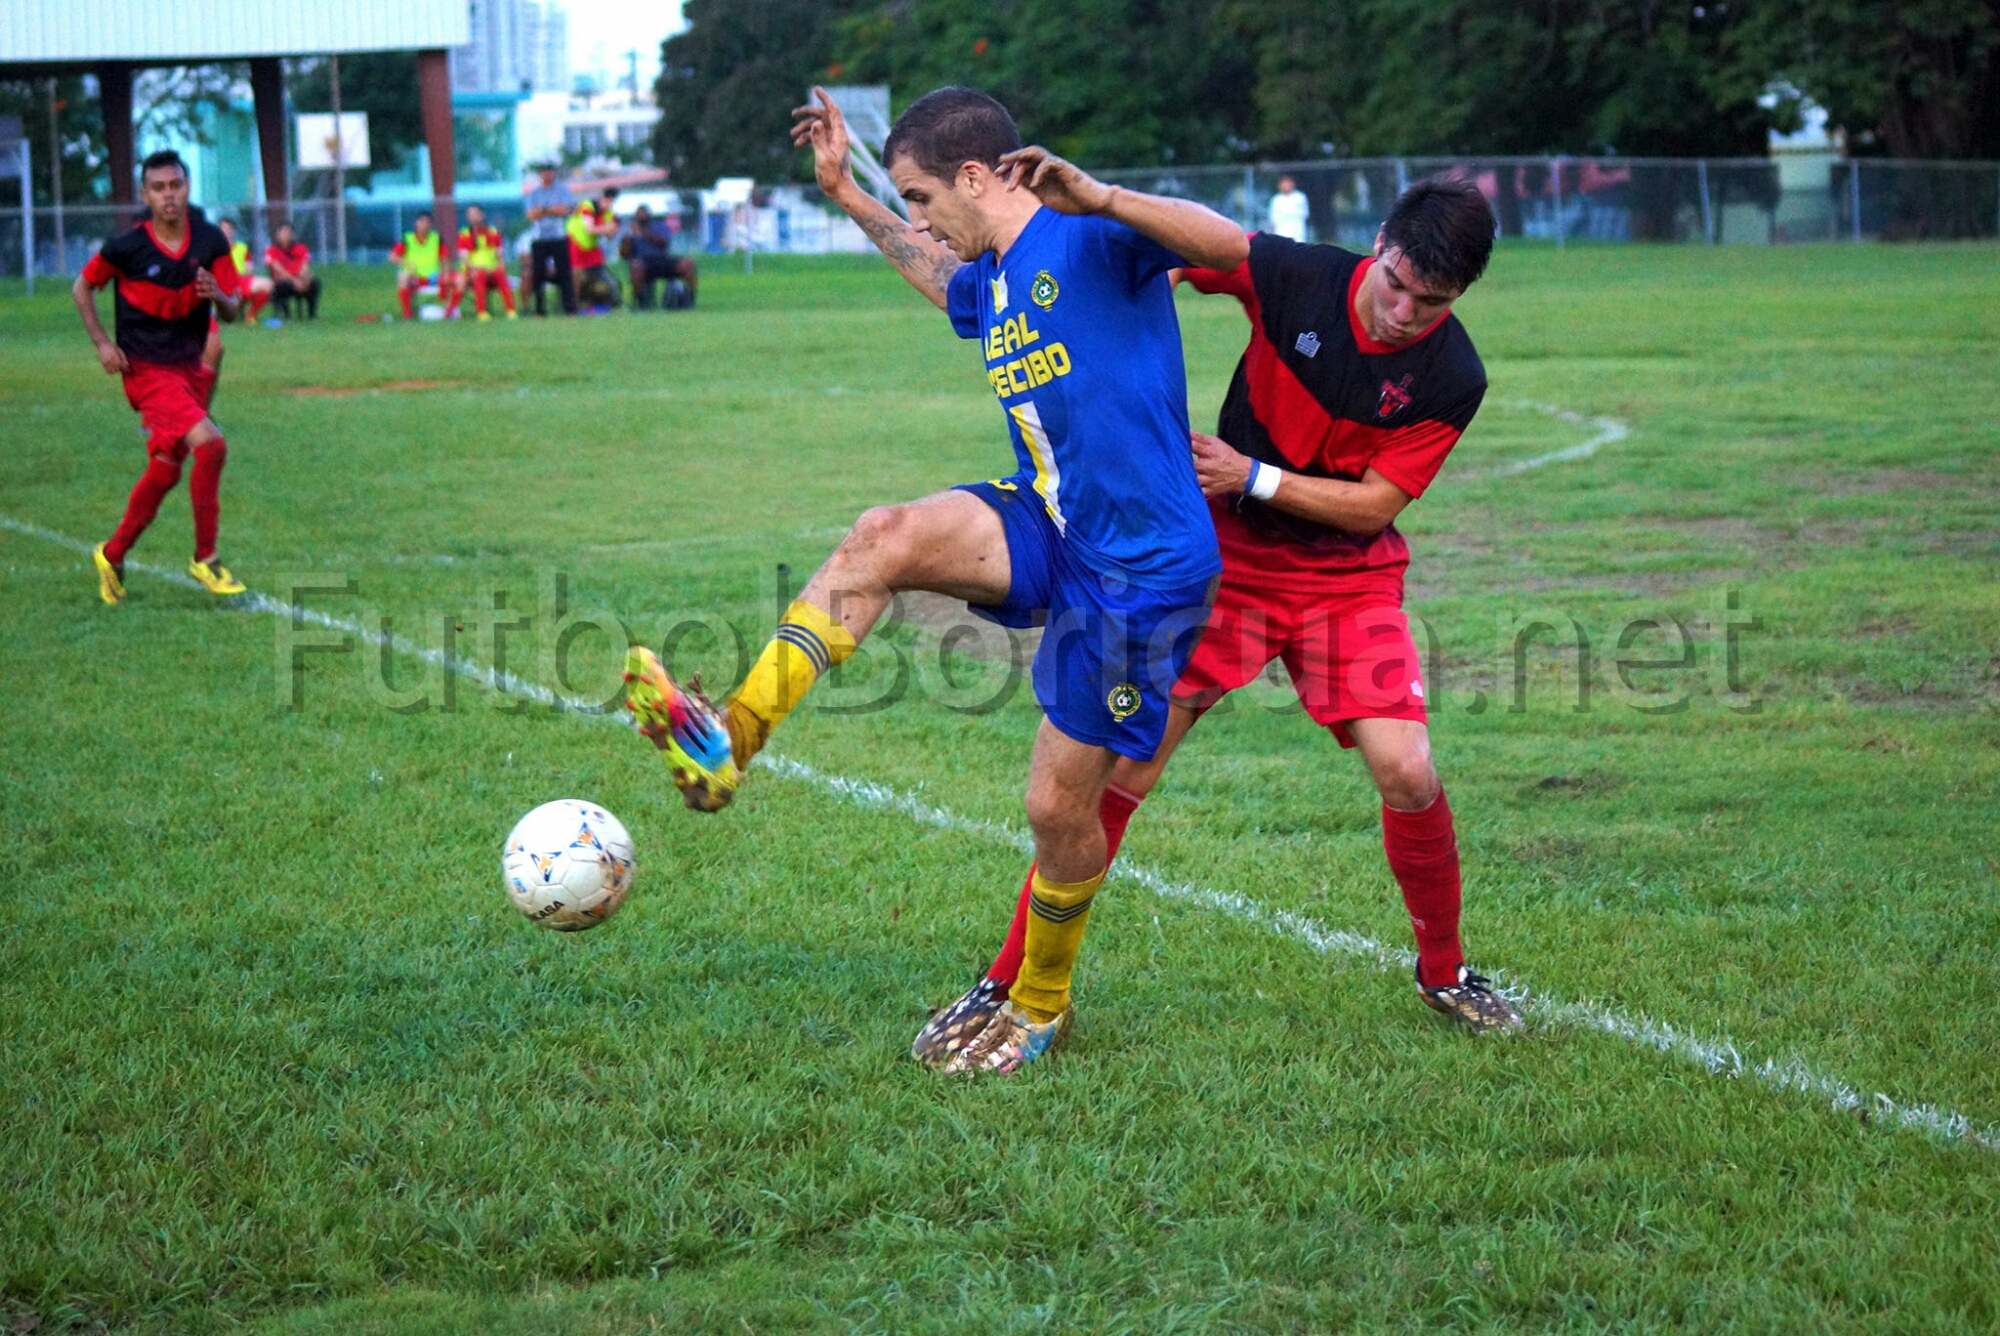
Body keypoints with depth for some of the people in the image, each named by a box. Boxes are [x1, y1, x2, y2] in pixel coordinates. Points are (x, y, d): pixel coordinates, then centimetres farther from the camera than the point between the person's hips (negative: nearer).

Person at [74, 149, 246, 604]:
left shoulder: (211, 241, -2)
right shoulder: (126, 247, -12)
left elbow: (232, 313, 2)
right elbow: (81, 288, 4)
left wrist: (217, 296, -21)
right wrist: (102, 344, -6)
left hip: (189, 368, 6)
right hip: (147, 369, -6)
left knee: (165, 471, 13)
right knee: (210, 443, -23)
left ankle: (113, 555, 32)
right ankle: (205, 559, -14)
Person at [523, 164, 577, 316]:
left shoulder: (563, 191, 8)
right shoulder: (533, 194, 13)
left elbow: (565, 210, -7)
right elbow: (531, 215, -2)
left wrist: (544, 209, -7)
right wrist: (554, 210, -10)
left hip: (559, 238, -2)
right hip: (539, 239, 2)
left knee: (564, 273, -6)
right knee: (538, 275, -2)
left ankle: (570, 308, -6)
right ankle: (539, 309, 3)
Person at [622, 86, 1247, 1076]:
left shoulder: (1089, 240, -14)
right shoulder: (990, 278, 11)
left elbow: (1233, 247, -30)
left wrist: (1095, 198, -41)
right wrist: (846, 195, 36)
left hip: (1141, 571, -7)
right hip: (1047, 532, 7)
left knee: (1059, 806, 2)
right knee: (887, 536, -21)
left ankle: (1041, 1008, 27)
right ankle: (730, 735, -26)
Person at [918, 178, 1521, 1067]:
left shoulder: (1452, 378, -15)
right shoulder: (1292, 276, -15)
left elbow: (1374, 504, -12)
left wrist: (1255, 477, -22)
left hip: (1349, 583, 0)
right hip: (1222, 559, 0)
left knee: (1408, 774, -14)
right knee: (1119, 765, -8)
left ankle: (1444, 971, 14)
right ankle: (1009, 984, 2)